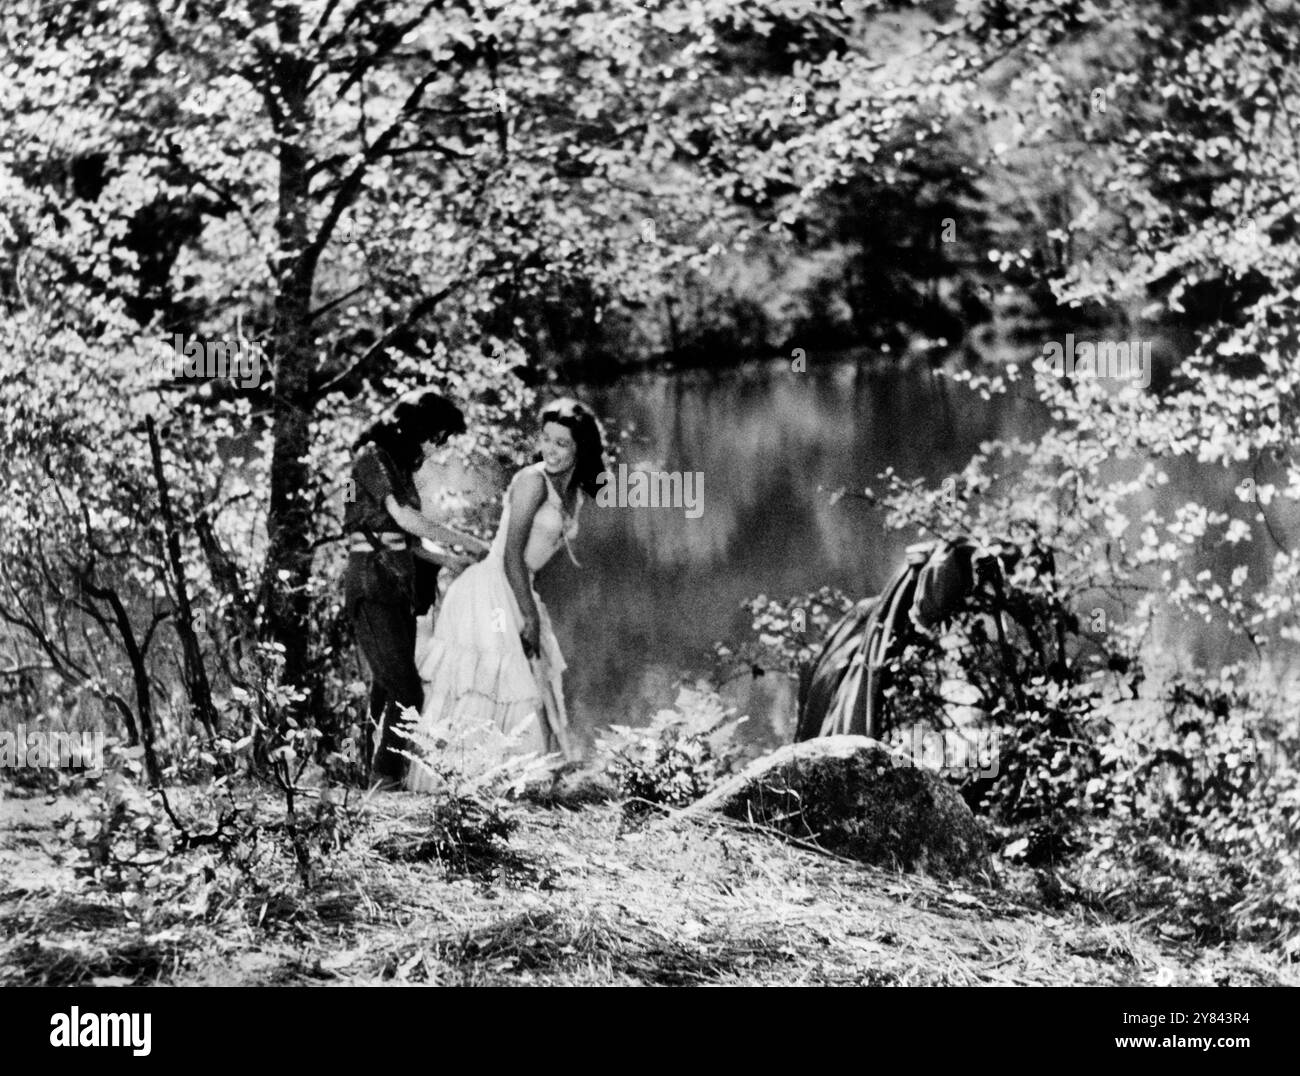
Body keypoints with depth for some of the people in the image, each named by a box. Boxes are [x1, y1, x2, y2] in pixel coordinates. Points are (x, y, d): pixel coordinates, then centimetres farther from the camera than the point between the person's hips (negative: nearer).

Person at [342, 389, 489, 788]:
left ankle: (382, 774, 6)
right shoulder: (372, 457, -8)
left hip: (399, 583, 9)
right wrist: (468, 542, -13)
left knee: (388, 686, 5)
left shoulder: (400, 465, 19)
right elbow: (406, 517, -17)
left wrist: (443, 559, 6)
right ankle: (387, 773, -13)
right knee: (405, 690, -15)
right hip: (372, 582, -9)